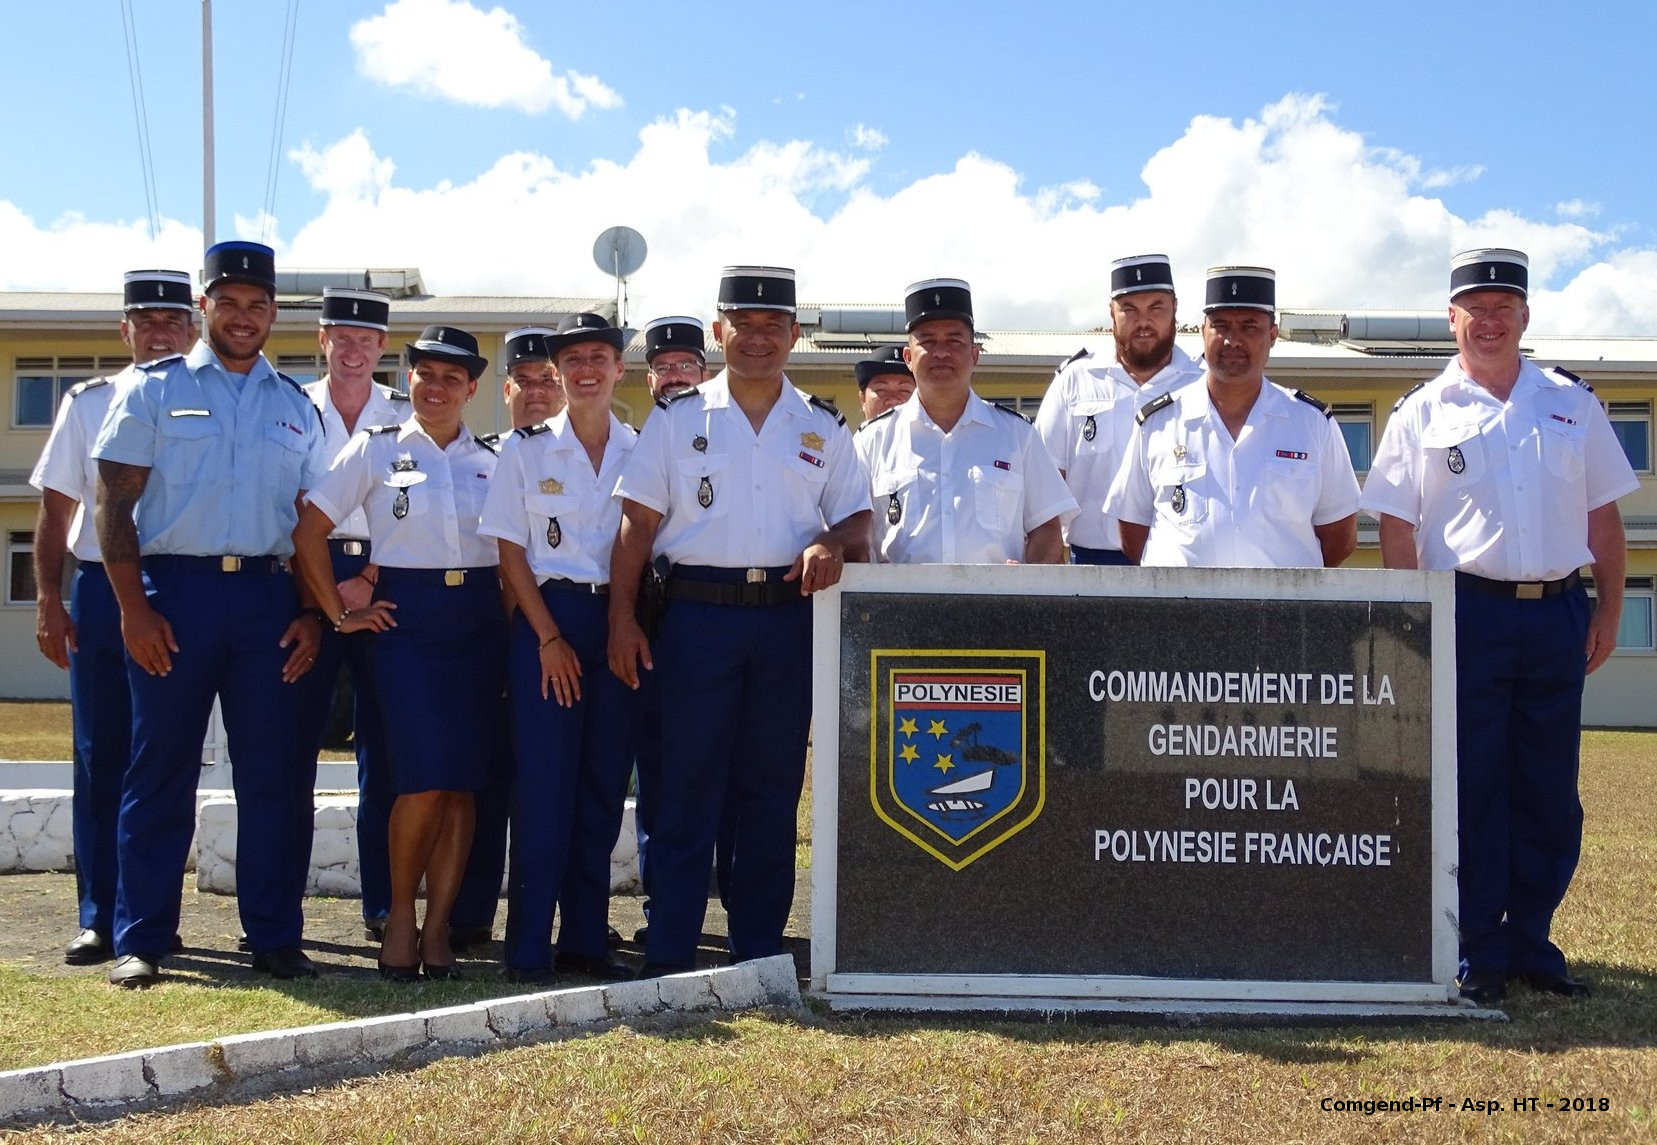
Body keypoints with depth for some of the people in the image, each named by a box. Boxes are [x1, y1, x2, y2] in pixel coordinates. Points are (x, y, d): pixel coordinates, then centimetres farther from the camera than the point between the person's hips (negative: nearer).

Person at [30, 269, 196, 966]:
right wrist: (49, 598, -1)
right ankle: (99, 919, 10)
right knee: (100, 759, 3)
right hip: (101, 591, 1)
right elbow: (56, 509, 8)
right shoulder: (88, 404, 8)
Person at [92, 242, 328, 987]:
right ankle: (139, 940, 10)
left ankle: (274, 937, 13)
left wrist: (311, 614, 3)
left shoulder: (295, 407, 14)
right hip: (174, 591, -2)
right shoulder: (155, 390, 5)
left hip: (268, 597, 3)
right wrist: (133, 607, -9)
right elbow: (115, 501, 0)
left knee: (276, 777, 3)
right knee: (161, 772, 1)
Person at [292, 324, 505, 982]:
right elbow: (309, 530, 1)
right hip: (406, 618, -3)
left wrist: (510, 614, 4)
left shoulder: (493, 460, 11)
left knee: (463, 782, 0)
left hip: (479, 623, 3)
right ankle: (400, 913, 4)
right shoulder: (375, 448, 3)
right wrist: (339, 613, -1)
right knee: (426, 776, -14)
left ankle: (437, 927, 9)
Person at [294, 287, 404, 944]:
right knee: (294, 740, -3)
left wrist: (369, 582, -10)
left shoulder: (407, 418, 10)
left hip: (386, 586, 1)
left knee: (384, 747, 1)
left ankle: (382, 906, 7)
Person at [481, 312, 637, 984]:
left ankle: (586, 939, 11)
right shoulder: (526, 449, 4)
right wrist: (549, 638, -8)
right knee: (543, 783, -6)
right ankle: (529, 947, -1)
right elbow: (511, 553, 0)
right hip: (545, 619, -2)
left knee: (604, 785, 4)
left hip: (618, 621, 3)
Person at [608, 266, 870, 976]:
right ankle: (668, 956, 3)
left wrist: (833, 542, -11)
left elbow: (856, 518, 13)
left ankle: (758, 952, 15)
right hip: (697, 615, -2)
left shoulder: (823, 428, 12)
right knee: (689, 783, -2)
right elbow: (637, 524, 3)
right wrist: (622, 618, -6)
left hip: (788, 618, 2)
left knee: (772, 786, 6)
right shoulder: (677, 420, 6)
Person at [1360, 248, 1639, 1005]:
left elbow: (1603, 516, 12)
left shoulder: (1572, 403, 11)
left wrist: (1608, 611, 4)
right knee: (1469, 789, 0)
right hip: (1467, 611, -3)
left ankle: (1530, 941, 18)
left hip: (1558, 613, 3)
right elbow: (1397, 532, 1)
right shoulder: (1422, 413, 4)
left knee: (1549, 791, 7)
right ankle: (1477, 954, 8)